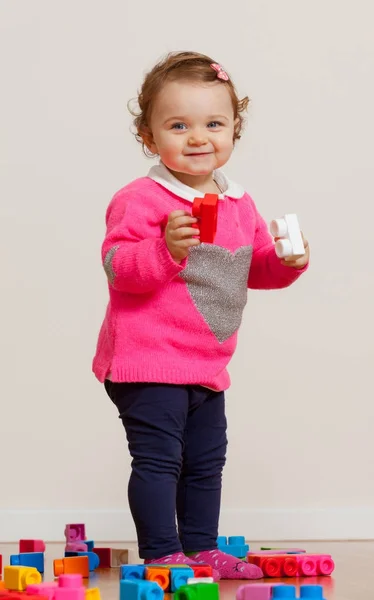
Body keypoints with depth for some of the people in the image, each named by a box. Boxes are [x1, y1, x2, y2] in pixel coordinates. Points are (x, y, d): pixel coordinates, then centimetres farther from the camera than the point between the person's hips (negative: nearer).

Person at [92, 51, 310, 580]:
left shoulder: (240, 204, 9)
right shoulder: (141, 200, -16)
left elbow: (256, 269, 19)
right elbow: (117, 266, -22)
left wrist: (287, 261, -1)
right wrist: (165, 248, -36)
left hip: (207, 366, 8)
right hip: (149, 359, -8)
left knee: (207, 461, 17)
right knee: (158, 458, -6)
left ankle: (201, 548, 30)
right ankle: (161, 554, 3)